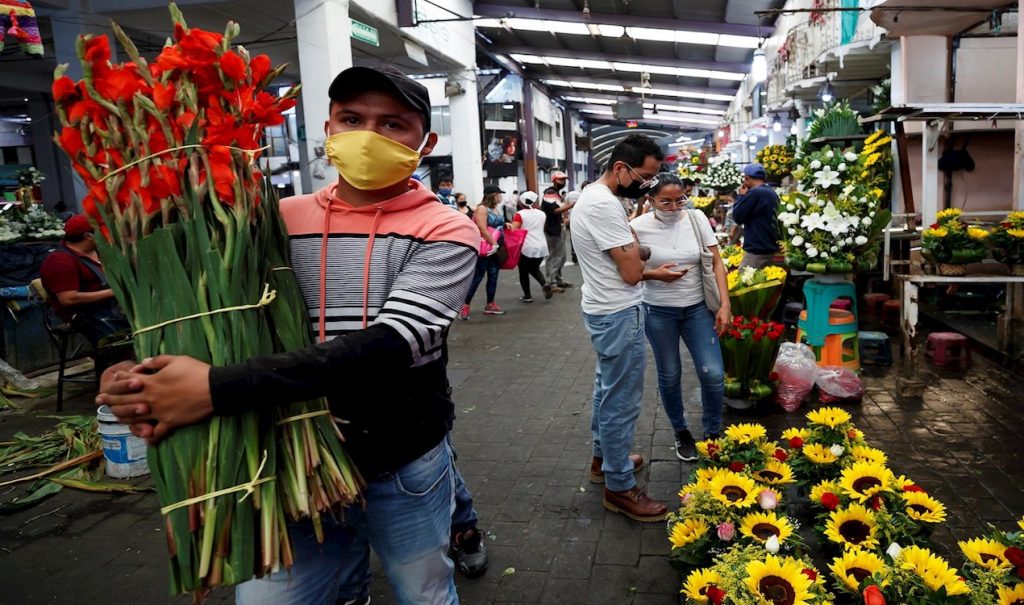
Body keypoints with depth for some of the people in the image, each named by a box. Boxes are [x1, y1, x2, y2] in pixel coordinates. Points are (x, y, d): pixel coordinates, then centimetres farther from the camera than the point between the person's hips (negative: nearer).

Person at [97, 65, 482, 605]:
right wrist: (138, 380, -20)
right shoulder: (280, 221, -2)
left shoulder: (444, 234, -12)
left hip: (405, 469, -1)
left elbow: (385, 346, -25)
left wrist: (219, 389, -31)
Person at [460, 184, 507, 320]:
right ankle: (465, 306, -1)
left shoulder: (496, 208, 13)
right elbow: (483, 229, -21)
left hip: (496, 248, 8)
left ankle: (490, 305, 19)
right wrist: (493, 243, -24)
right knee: (477, 277, -6)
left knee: (493, 277, 10)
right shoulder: (482, 209, -13)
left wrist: (505, 225, 8)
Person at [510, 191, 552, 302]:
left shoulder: (520, 214, -6)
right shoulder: (541, 214, 9)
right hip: (541, 247, 5)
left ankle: (527, 296, 15)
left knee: (523, 272, 12)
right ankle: (544, 284, 0)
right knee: (534, 268, 24)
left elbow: (513, 230, -17)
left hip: (526, 248, -5)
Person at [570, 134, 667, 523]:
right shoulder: (605, 205, -24)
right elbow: (632, 272, -21)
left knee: (608, 390, 23)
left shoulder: (593, 195, 9)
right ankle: (619, 488, 10)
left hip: (605, 310, 11)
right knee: (621, 401, -1)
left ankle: (604, 458, 38)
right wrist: (631, 234, -6)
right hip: (618, 315, -11)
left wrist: (649, 269, 0)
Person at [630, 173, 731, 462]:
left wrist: (725, 304, -9)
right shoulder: (638, 226, -10)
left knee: (713, 374, -3)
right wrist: (654, 274, -20)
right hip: (658, 311, -1)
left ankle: (713, 433, 21)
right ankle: (681, 433, 32)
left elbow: (716, 262, -2)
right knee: (669, 376, 10)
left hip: (697, 308, 1)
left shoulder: (697, 218, -5)